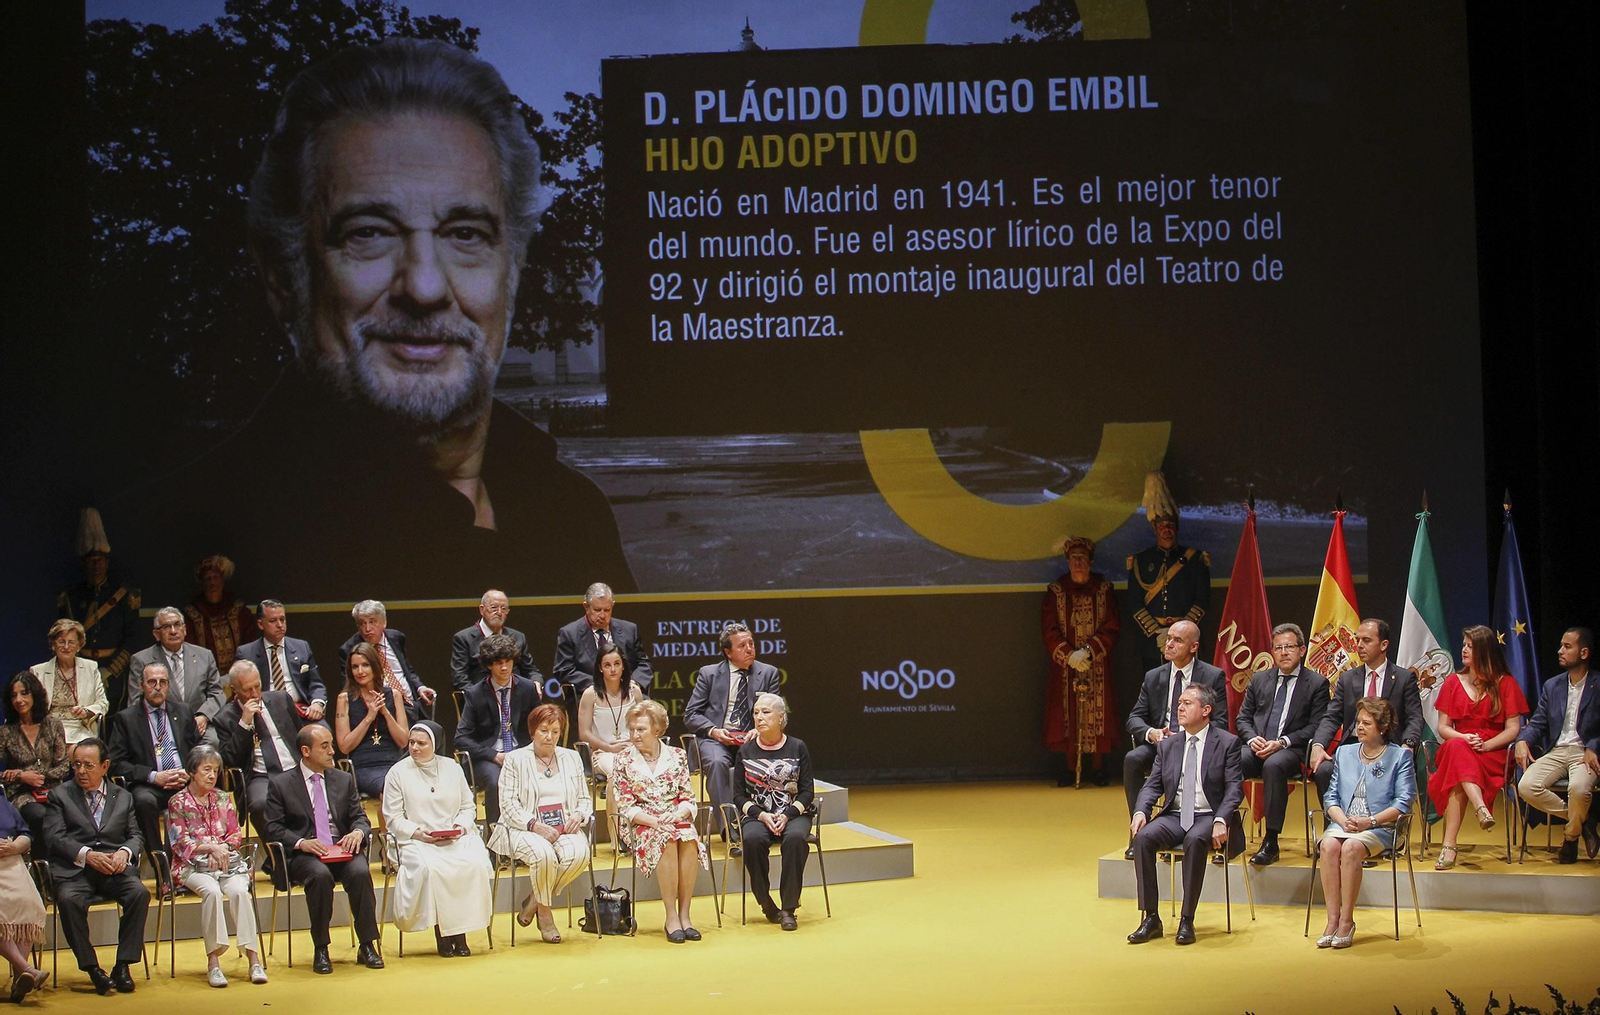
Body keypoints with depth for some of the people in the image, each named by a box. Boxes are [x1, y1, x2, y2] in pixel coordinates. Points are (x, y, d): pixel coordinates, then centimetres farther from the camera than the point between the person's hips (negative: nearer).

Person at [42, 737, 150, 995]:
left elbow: (135, 835, 14)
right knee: (68, 899, -34)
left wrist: (124, 852, -10)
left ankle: (122, 966, -21)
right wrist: (87, 855, -16)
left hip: (115, 867, 2)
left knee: (140, 893, -28)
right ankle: (92, 968, -23)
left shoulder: (123, 797, 22)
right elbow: (54, 837, 0)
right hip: (75, 870, -2)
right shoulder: (60, 795, 13)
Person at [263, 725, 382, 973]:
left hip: (342, 848, 3)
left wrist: (358, 831, -10)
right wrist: (300, 842, -18)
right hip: (304, 854, -3)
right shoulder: (280, 784, 7)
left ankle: (367, 946, -22)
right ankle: (320, 950, -26)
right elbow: (273, 828, 0)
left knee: (360, 872, -30)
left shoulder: (344, 780, 19)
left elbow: (359, 817, 15)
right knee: (320, 875, -36)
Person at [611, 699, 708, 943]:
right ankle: (671, 916, -31)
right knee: (666, 840, -35)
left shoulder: (677, 756, 9)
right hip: (640, 823, -2)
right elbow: (625, 806, -2)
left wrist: (677, 815, -15)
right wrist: (654, 821, -18)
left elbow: (688, 798, 8)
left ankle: (684, 914, -28)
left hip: (676, 820, 2)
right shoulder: (624, 761, 4)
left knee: (689, 839, -33)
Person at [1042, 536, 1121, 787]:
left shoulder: (1104, 590, 3)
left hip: (1098, 665, 0)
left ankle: (1099, 767, 6)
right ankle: (1070, 768, 3)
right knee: (1068, 716, -3)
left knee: (1098, 714, -2)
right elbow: (1049, 630, -2)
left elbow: (1111, 627, -3)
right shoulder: (1055, 592, 4)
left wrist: (1089, 651, -16)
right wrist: (1069, 655, -15)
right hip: (1065, 665, 0)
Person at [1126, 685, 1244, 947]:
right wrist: (1141, 812, -12)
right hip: (1174, 816, 4)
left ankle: (1187, 920, -29)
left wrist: (1220, 821, -25)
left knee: (1195, 840, -37)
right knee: (1143, 837, -26)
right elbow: (1153, 785, 10)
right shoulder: (1168, 745, 14)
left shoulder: (1227, 743, 0)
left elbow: (1234, 788, -8)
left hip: (1208, 816, -4)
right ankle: (1151, 918, -22)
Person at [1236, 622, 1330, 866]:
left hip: (1291, 749, -4)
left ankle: (1271, 842, -34)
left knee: (1273, 765, -38)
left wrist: (1282, 743, -14)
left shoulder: (1316, 684, 7)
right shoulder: (1259, 680, 20)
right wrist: (1253, 739, -4)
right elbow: (1242, 718, 18)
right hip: (1257, 746, 4)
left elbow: (1315, 727, -1)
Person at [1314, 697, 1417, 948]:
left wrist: (1369, 821, -14)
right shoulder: (1344, 753, 21)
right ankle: (1332, 919, -32)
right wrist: (1342, 819, -7)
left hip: (1380, 827, -4)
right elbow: (1331, 796, 15)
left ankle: (1347, 921, -29)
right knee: (1329, 845, -31)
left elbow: (1403, 802, -2)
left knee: (1351, 847, -35)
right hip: (1342, 824, 4)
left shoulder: (1400, 756, 7)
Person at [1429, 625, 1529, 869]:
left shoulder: (1505, 683, 7)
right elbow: (1443, 727, 9)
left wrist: (1484, 745, -17)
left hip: (1492, 753, -2)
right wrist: (1464, 738, -14)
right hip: (1457, 749, 2)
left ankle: (1449, 846, -48)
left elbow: (1513, 729, 0)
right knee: (1456, 746, -39)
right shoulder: (1453, 682, 14)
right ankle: (1481, 809, -57)